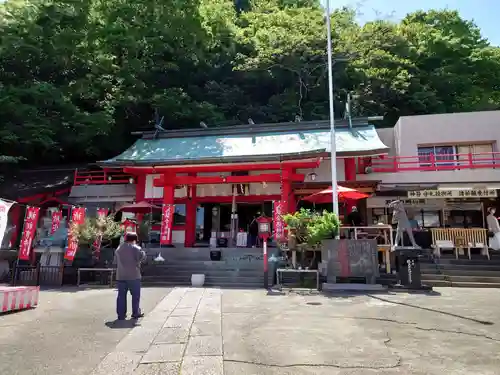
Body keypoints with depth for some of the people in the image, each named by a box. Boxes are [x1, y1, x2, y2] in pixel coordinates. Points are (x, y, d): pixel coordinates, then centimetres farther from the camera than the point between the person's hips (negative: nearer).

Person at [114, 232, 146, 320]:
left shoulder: (118, 249, 13)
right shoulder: (135, 248, -7)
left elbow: (115, 262, 18)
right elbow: (142, 257, -14)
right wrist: (141, 251, 4)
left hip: (120, 276, 5)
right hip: (133, 276, -5)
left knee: (121, 295, 9)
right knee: (135, 295, 6)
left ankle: (121, 314, 9)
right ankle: (136, 313, 9)